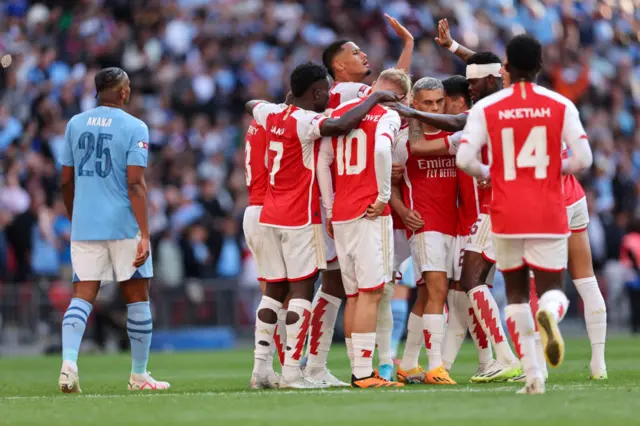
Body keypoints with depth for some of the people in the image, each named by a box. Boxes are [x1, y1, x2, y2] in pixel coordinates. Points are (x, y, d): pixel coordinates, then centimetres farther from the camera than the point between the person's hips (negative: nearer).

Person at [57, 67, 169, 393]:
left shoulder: (75, 124, 8)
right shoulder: (134, 127, -5)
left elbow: (66, 182, 12)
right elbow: (135, 185, -13)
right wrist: (145, 235, -14)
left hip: (83, 227, 4)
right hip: (123, 226, -4)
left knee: (82, 296, 2)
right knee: (137, 296, 9)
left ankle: (68, 361, -21)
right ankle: (139, 375, 14)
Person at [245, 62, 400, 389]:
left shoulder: (273, 116, 9)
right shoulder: (306, 122, -15)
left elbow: (251, 104, 32)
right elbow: (342, 125, -34)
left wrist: (289, 101, 38)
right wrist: (375, 98, -20)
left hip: (270, 215, 8)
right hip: (299, 218, -8)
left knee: (274, 290, 11)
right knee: (302, 291, -5)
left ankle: (261, 368, 8)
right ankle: (292, 372, -9)